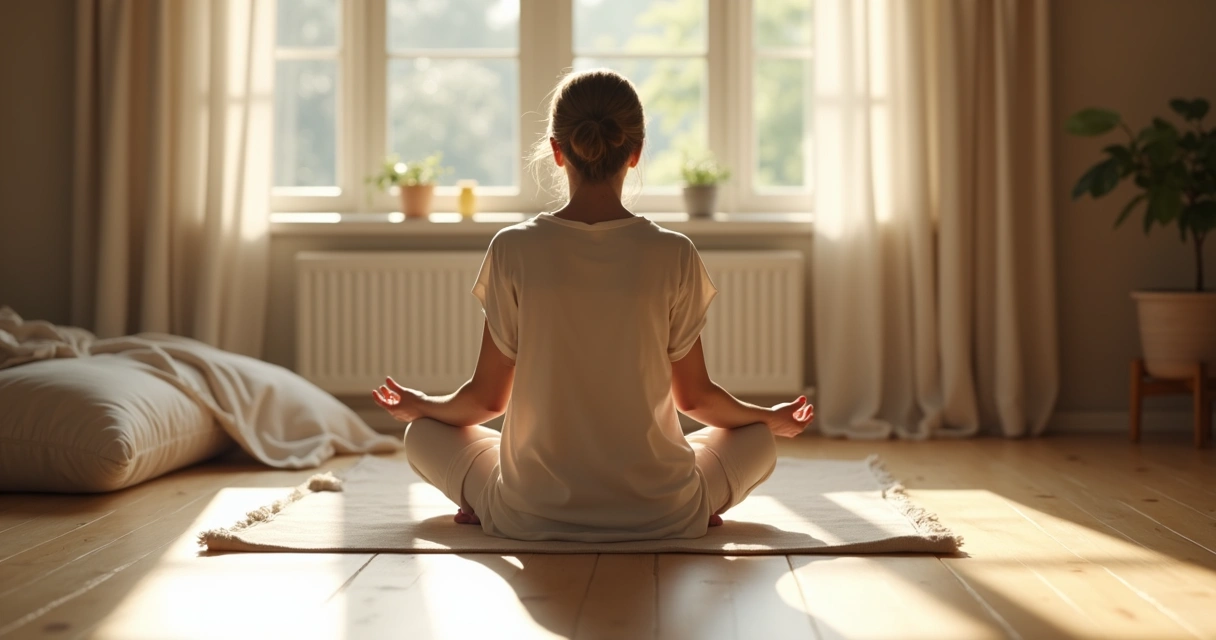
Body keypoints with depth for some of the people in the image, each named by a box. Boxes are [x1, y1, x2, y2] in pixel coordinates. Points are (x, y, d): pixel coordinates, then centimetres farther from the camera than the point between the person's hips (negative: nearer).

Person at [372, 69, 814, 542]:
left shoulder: (513, 250, -9)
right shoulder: (674, 255, -9)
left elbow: (488, 396, -1)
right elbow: (694, 396, 2)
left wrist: (419, 406, 21)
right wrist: (771, 417, 22)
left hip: (531, 515, 0)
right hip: (658, 515, 0)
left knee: (424, 434, 26)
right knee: (757, 438, 28)